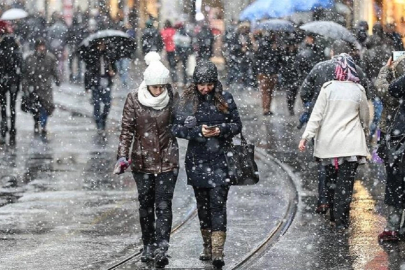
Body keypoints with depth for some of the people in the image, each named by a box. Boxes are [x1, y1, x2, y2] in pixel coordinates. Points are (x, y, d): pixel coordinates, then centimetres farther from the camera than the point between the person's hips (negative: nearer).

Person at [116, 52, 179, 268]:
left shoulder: (171, 98, -5)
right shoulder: (134, 99, -7)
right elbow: (127, 129, -5)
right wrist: (123, 155, -11)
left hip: (167, 160, -1)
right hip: (143, 160, 1)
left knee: (163, 205, -7)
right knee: (146, 204, 11)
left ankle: (161, 249, -10)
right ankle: (148, 246, 23)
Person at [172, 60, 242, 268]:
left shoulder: (225, 99, -1)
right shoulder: (187, 100, 0)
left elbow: (237, 125, 5)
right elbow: (176, 127, -2)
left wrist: (221, 129, -14)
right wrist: (198, 131, -16)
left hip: (220, 159, -2)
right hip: (197, 160, 2)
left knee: (218, 203, -10)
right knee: (202, 204, 11)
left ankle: (218, 252, -13)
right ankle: (208, 247, 24)